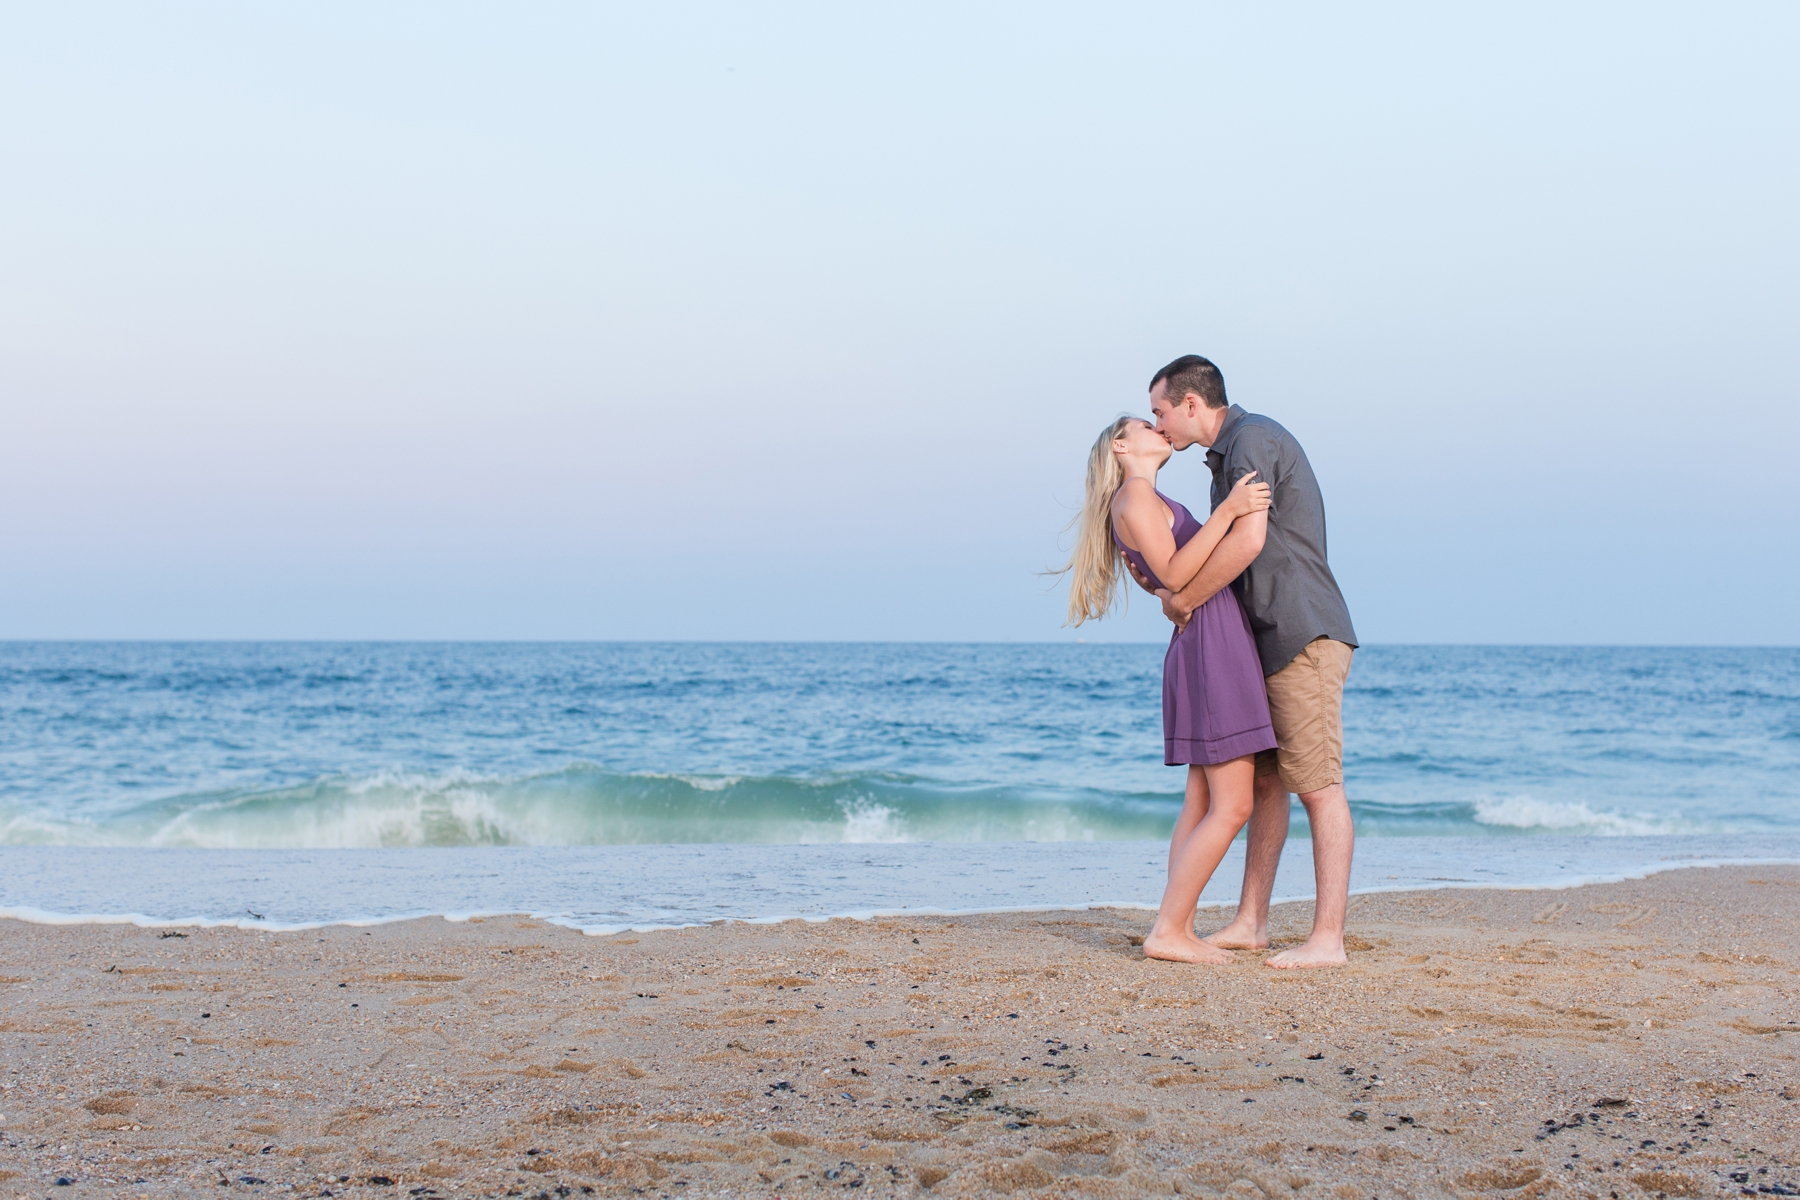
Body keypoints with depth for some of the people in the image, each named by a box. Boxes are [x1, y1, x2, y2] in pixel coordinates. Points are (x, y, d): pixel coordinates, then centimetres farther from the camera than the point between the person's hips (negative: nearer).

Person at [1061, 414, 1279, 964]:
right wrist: (1227, 511, -23)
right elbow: (1174, 574, -18)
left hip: (1225, 647, 10)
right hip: (1209, 646, -10)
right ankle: (1166, 932, -11)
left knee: (1203, 803, 8)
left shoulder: (1152, 501, 23)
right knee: (1232, 806, -12)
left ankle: (1180, 931, 7)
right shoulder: (1133, 494, -7)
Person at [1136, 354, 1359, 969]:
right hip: (1271, 643, 10)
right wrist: (1167, 582, 10)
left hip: (1305, 635, -10)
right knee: (1264, 781, 12)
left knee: (1318, 786, -9)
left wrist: (1182, 599, -14)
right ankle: (1251, 922, 18)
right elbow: (1235, 560, 23)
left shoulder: (1251, 439, -12)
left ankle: (1327, 939, -9)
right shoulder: (1230, 456, 20)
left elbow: (1247, 542, -25)